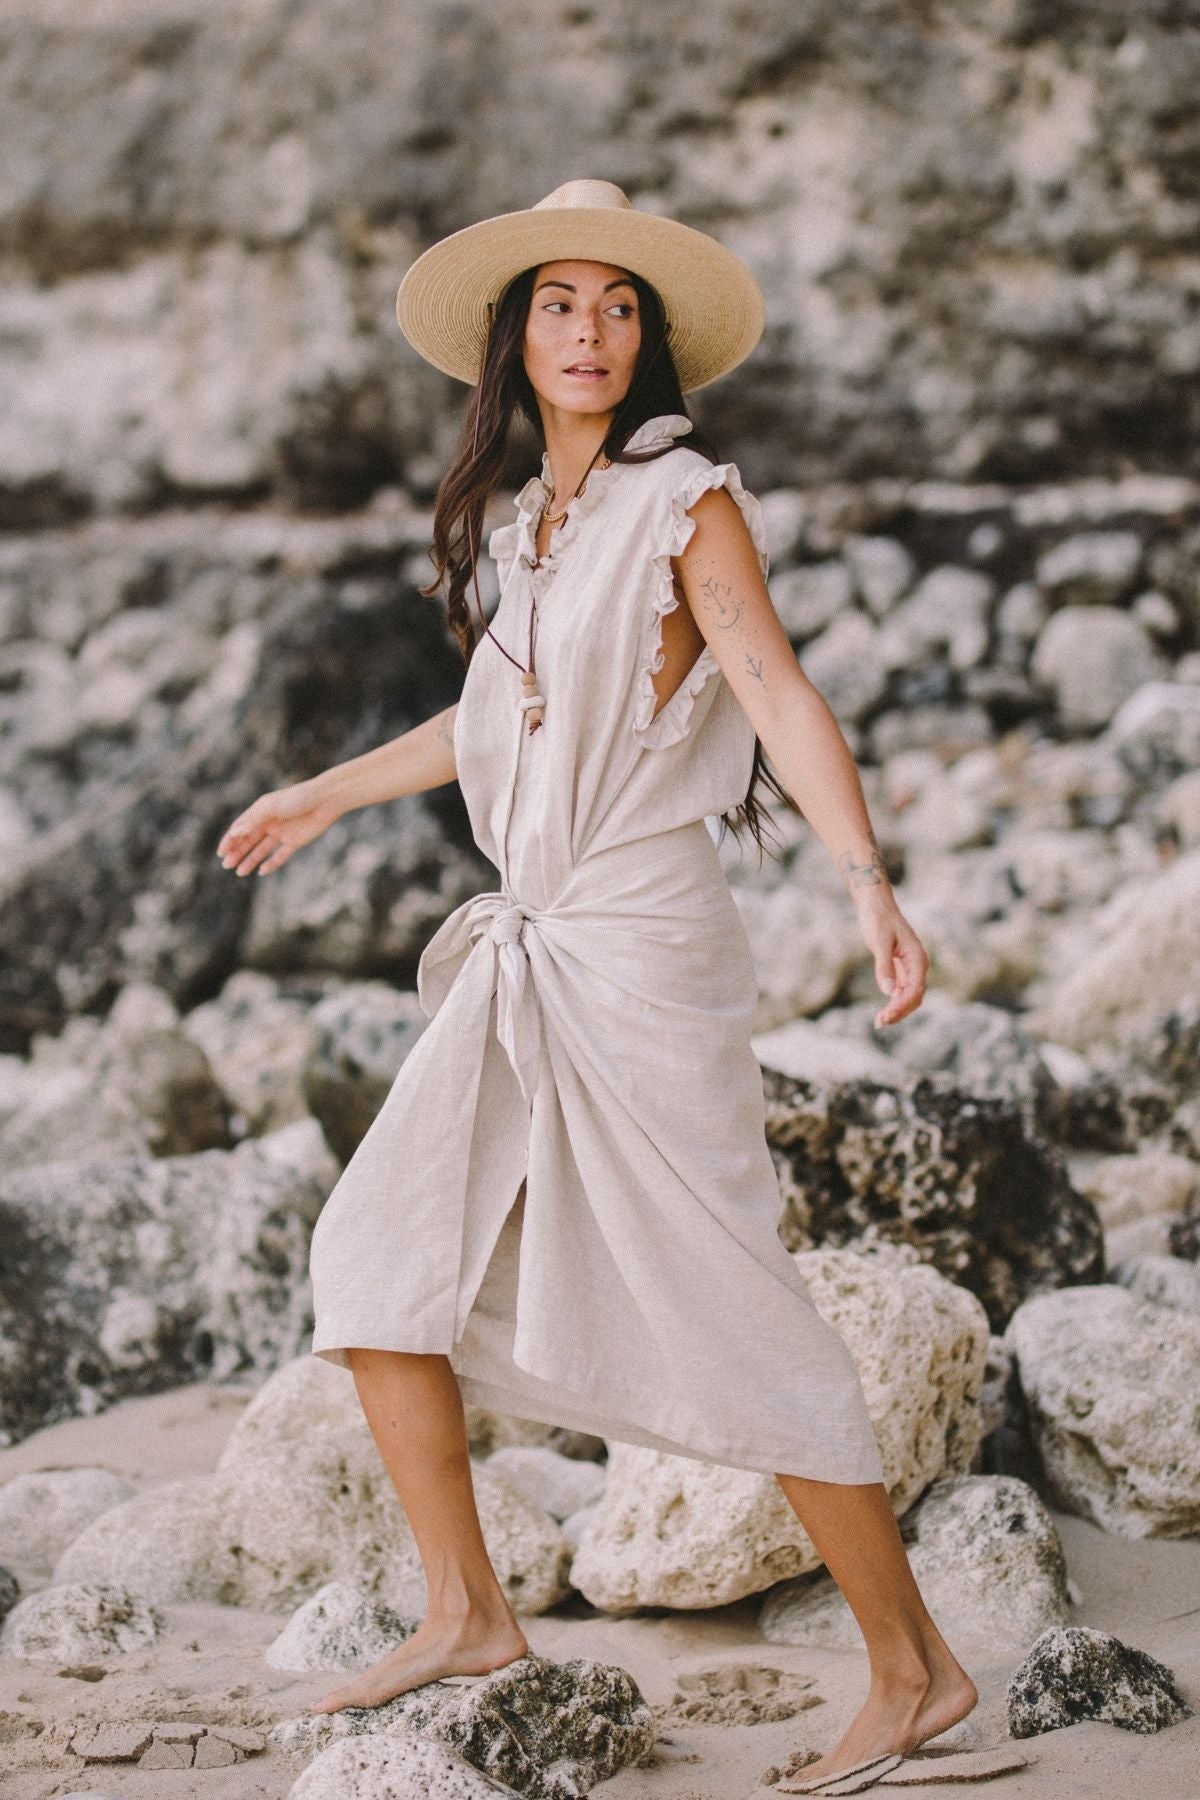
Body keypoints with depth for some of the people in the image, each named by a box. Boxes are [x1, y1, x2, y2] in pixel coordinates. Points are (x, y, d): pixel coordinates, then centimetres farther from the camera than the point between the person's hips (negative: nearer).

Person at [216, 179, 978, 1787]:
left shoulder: (686, 503, -6)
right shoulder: (531, 528, 14)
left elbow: (783, 698, -18)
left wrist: (869, 885, -34)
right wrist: (326, 794, 43)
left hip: (641, 947, -7)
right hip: (524, 953, 7)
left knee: (732, 1323, -7)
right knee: (376, 1254, 3)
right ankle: (466, 1615, 12)